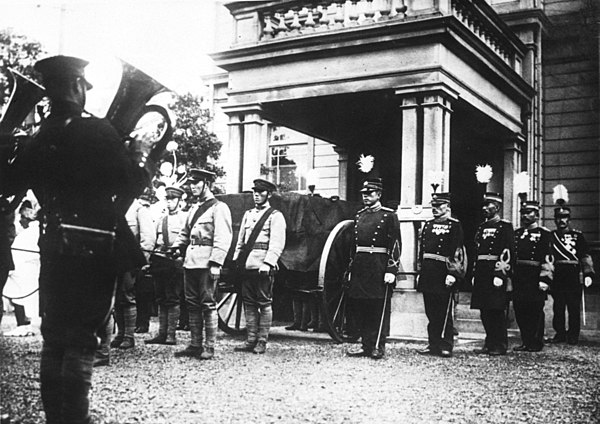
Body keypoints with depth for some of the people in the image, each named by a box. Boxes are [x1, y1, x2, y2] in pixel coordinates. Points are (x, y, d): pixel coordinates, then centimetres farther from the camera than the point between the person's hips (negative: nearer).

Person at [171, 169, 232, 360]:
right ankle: (195, 345, 16)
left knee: (208, 304, -4)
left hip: (206, 263, -8)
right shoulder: (194, 209, 20)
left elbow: (223, 238, -13)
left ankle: (209, 347, 1)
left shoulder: (219, 208, -5)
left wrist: (215, 263, -20)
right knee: (192, 304, 9)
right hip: (190, 261, 8)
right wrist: (177, 247, 7)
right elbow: (185, 232, 27)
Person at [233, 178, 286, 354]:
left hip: (263, 266, -6)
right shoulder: (248, 214, 19)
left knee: (264, 303, -1)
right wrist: (236, 259, 12)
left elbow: (277, 243, -11)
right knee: (249, 303, 8)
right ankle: (251, 340, 14)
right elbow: (240, 240, 22)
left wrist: (268, 263, -20)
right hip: (247, 265, 6)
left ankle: (262, 341, 5)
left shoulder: (275, 216, -1)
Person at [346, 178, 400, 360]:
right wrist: (351, 267, 14)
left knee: (380, 309, 1)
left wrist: (391, 270, -15)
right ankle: (366, 344, 16)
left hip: (379, 267, -6)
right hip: (360, 267, 6)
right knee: (360, 307, 7)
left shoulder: (389, 216, -2)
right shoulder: (359, 215, 15)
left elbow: (395, 245, -8)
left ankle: (378, 346, 9)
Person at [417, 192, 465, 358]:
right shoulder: (428, 225, 16)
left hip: (442, 273, -6)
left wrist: (452, 274, -18)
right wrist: (420, 272, 14)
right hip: (428, 272, 6)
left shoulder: (454, 225, -3)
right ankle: (433, 344, 15)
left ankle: (446, 346, 5)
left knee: (444, 312, -2)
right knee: (431, 312, 9)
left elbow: (457, 251, -11)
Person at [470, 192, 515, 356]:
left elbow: (507, 253, -12)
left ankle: (500, 345, 4)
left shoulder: (505, 227, -4)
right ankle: (490, 344, 15)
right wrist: (475, 274, 15)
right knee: (484, 310, 7)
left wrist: (500, 274, -19)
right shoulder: (482, 227, 18)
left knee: (496, 310, -4)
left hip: (495, 272, -7)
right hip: (481, 272, 7)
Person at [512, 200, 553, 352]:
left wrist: (545, 280, -15)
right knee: (519, 309, 4)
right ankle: (525, 341, 14)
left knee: (536, 310, -1)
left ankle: (536, 343, 9)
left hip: (535, 276, -5)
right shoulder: (517, 233, 15)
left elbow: (548, 259, -8)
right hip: (518, 276, 5)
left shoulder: (544, 234, -1)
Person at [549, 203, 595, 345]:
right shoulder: (551, 236, 12)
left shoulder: (578, 236, 8)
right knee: (557, 307, 3)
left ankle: (573, 335, 6)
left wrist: (588, 274, -7)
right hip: (557, 276, 2)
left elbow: (586, 257, 4)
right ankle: (559, 333, 12)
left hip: (573, 276, -1)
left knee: (574, 307, -1)